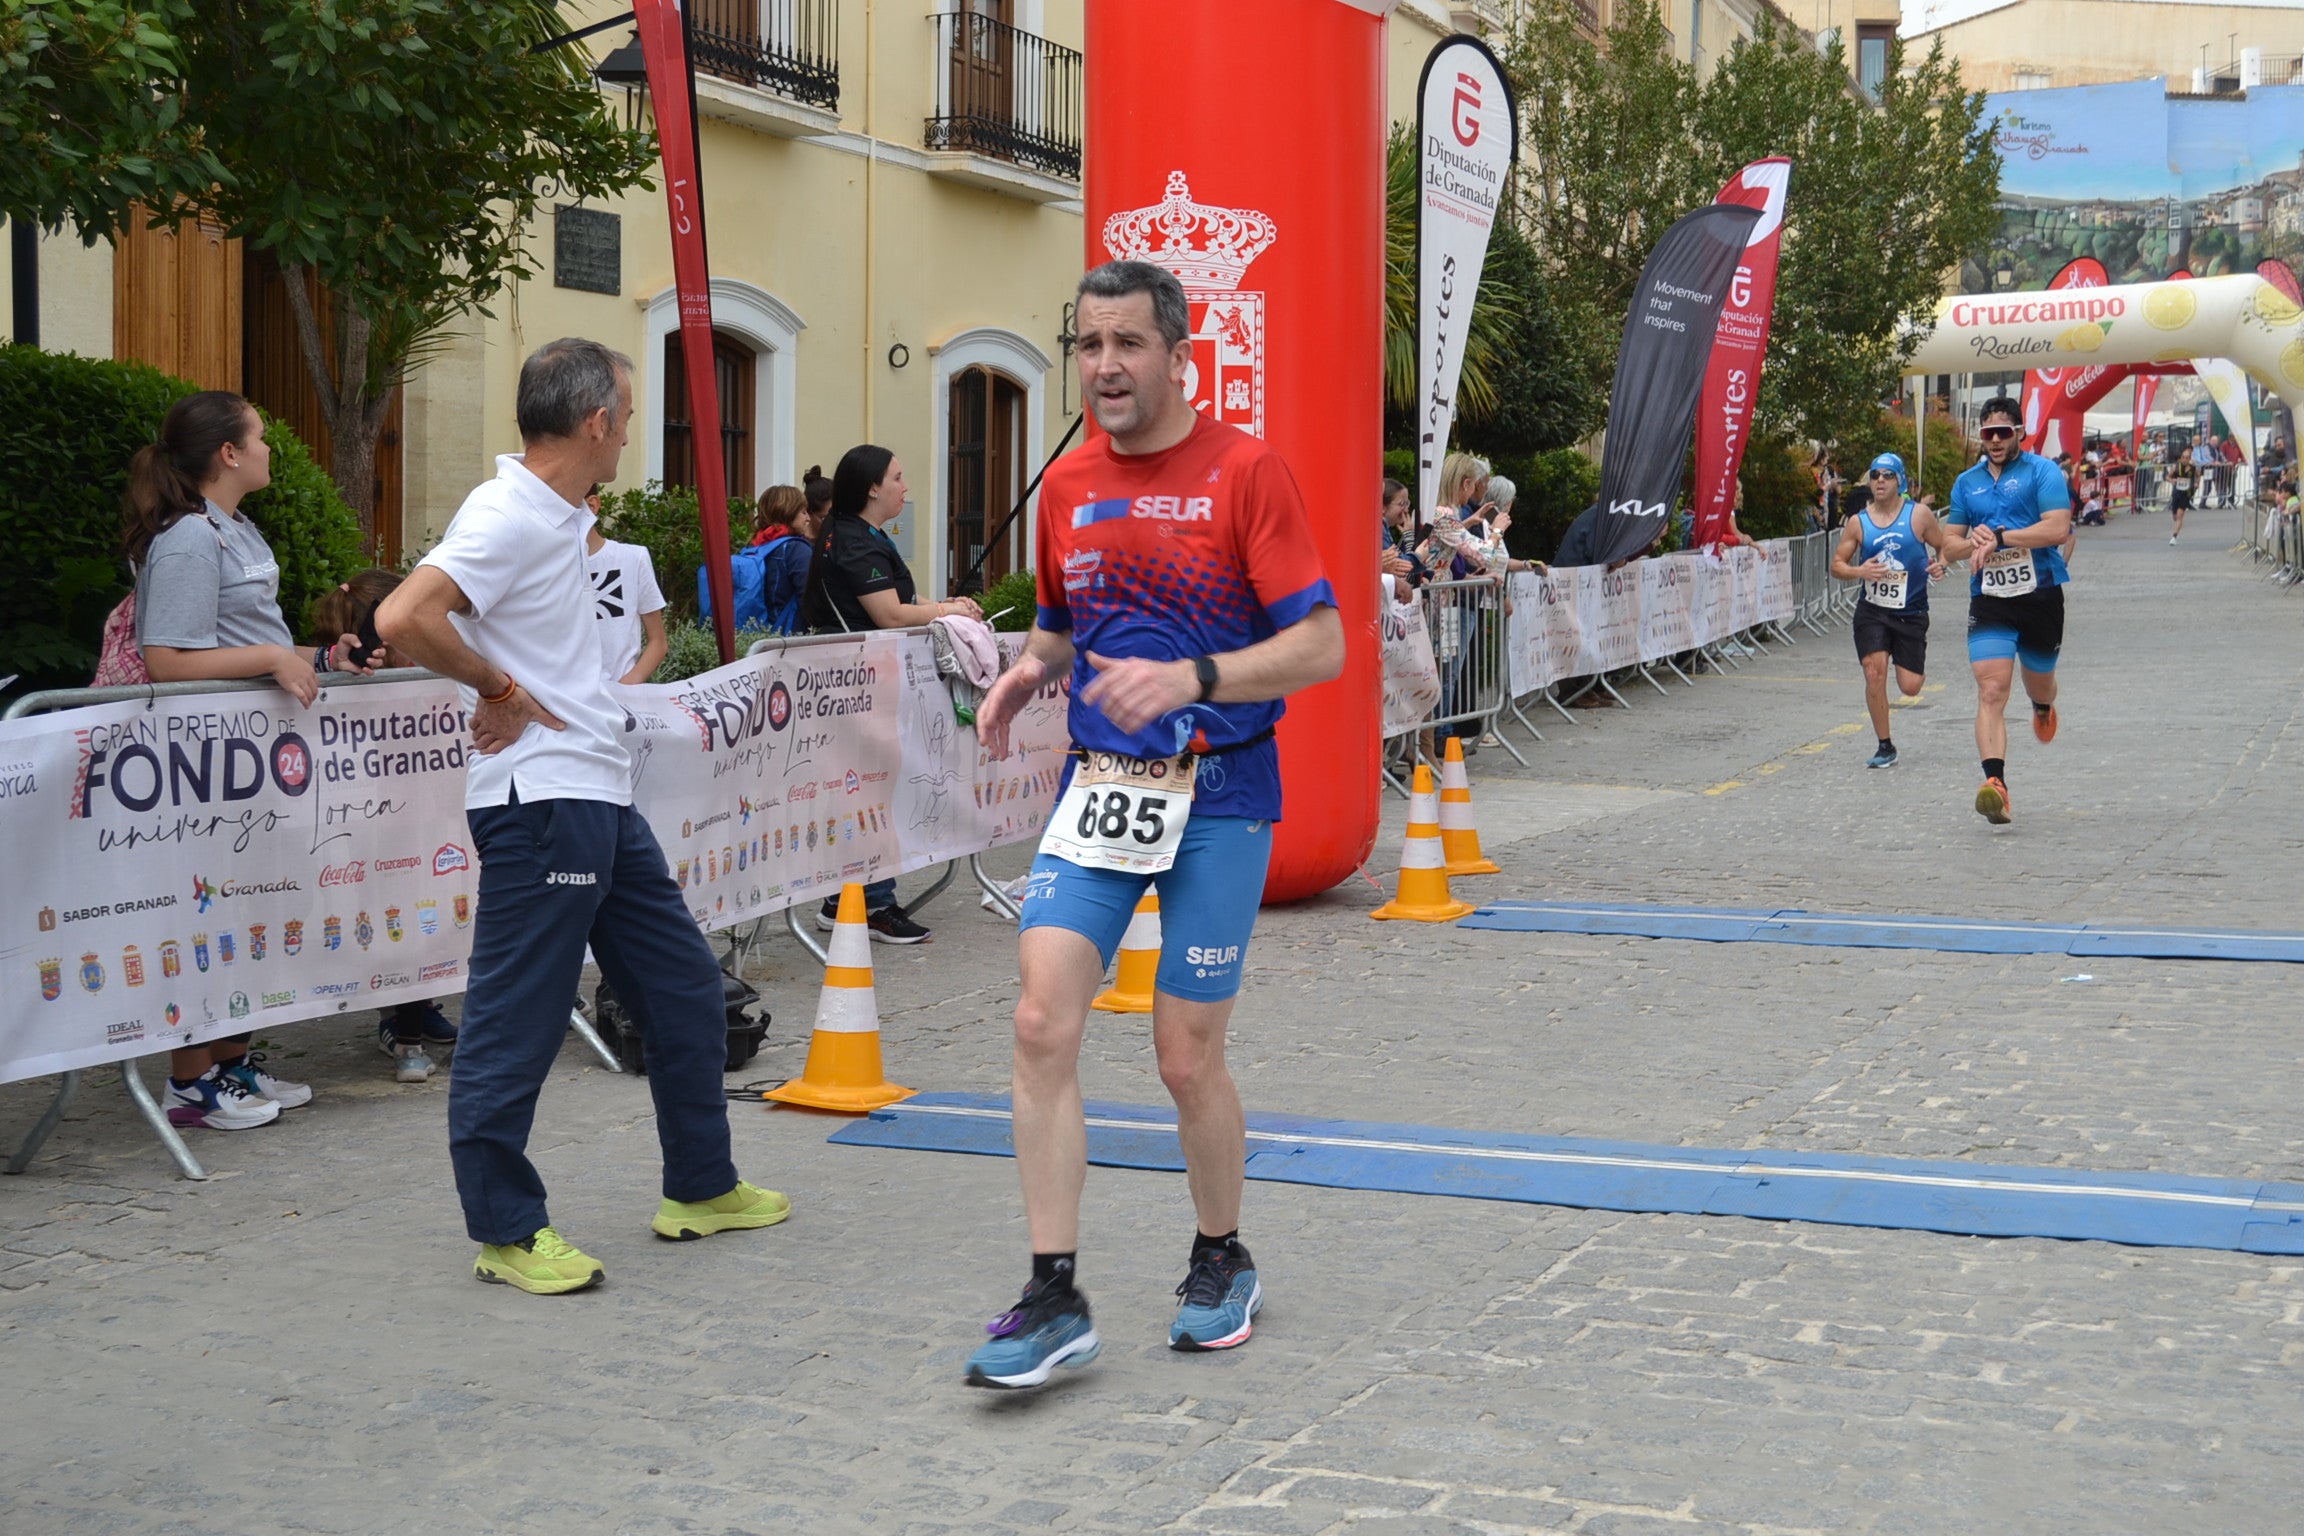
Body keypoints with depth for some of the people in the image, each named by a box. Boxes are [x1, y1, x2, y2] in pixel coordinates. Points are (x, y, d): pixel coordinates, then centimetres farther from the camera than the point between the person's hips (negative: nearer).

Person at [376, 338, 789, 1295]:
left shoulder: (561, 516, 14)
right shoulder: (508, 516, -16)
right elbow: (403, 620, -29)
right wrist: (500, 689, -17)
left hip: (600, 798, 10)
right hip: (540, 800, -10)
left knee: (683, 986, 16)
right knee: (517, 1022, -2)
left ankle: (700, 1189, 28)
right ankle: (505, 1232, 7)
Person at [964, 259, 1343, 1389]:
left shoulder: (1245, 470, -7)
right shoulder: (1068, 485, 10)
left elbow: (1321, 645, -12)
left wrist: (1191, 678, -25)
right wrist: (1029, 670, 2)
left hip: (1218, 797, -4)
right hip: (1097, 788, 4)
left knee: (1188, 1058, 1)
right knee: (1043, 1024, -10)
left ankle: (1221, 1261, 27)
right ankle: (1054, 1299, -3)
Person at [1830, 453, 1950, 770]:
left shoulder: (1919, 515, -3)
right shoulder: (1858, 522, 2)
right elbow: (1836, 564, 6)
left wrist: (1940, 564, -16)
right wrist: (1859, 572, -15)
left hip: (1911, 611, -1)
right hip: (1871, 611, 1)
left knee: (1910, 687, -2)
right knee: (1874, 673, -15)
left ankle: (1918, 666, 38)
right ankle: (1885, 747, -1)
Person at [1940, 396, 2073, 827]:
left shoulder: (2042, 472, -3)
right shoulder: (1967, 482, 12)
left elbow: (2058, 529, -17)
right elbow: (1950, 546, 15)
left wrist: (1999, 538, -19)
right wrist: (1974, 544, -8)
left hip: (2040, 595, -2)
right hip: (1989, 601, 2)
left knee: (2039, 684, 18)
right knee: (1991, 692, -15)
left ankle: (2044, 707, 57)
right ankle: (1995, 784, -25)